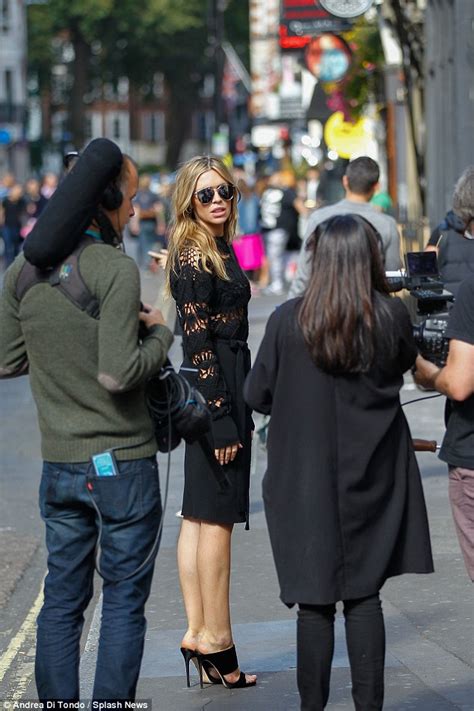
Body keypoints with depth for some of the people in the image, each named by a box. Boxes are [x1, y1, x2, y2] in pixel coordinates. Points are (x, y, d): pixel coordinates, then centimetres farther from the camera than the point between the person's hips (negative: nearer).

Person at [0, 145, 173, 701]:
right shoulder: (116, 270, -17)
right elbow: (118, 374, -22)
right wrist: (159, 334, -6)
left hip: (58, 463, 5)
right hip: (124, 463, -5)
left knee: (62, 599, 13)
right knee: (124, 599, 5)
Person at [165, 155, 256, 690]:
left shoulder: (218, 251, 15)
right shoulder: (193, 258, -14)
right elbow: (198, 341, -19)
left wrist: (240, 413, 20)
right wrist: (222, 417, -21)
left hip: (226, 389, 10)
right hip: (213, 390, -10)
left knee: (199, 516, 10)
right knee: (216, 518, -5)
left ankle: (198, 632, 14)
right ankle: (215, 638, 0)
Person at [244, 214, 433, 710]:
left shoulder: (288, 320, -12)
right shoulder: (392, 316, -8)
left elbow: (256, 396, -2)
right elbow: (406, 364, 13)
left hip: (306, 479, -1)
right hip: (372, 481, 2)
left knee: (314, 602, 5)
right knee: (364, 596, 9)